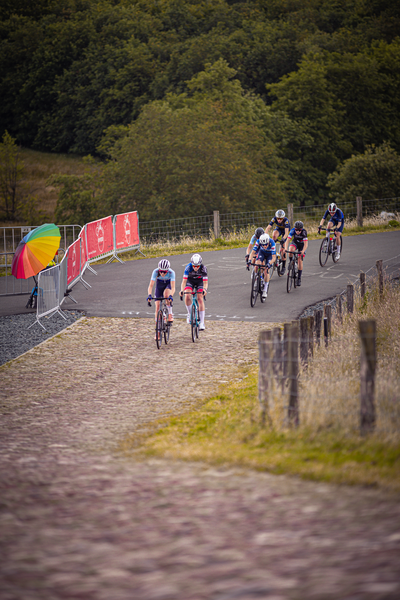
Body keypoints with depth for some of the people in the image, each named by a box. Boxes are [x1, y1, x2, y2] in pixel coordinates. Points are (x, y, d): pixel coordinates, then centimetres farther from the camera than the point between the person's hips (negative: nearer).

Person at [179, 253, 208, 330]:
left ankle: (202, 323, -15)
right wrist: (181, 290, -52)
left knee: (200, 299, -16)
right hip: (190, 280, 1)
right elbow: (184, 281, -36)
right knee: (187, 296, -24)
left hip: (200, 281, -1)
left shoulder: (203, 268, -32)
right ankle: (190, 314, 0)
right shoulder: (188, 267, -33)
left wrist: (204, 289, -57)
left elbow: (205, 282, -37)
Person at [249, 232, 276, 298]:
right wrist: (250, 260, -45)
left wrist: (269, 264, -55)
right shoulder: (258, 242, -33)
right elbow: (253, 252, -28)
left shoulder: (272, 243, -38)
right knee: (257, 264, -28)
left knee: (266, 271, -13)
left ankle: (265, 290, -2)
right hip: (262, 252, 2)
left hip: (270, 254, -2)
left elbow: (274, 257, -38)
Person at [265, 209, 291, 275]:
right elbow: (268, 228, -35)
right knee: (274, 235, -37)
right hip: (278, 229, 2)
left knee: (282, 249, -10)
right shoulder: (274, 219, -29)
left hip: (285, 230, -2)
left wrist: (283, 239, -61)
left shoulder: (286, 220, -36)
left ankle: (284, 267, 2)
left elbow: (286, 232, -43)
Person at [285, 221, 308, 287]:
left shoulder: (304, 232, -34)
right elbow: (288, 240, -32)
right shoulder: (292, 231, -28)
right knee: (291, 250, -34)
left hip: (302, 244, -2)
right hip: (295, 242, 2)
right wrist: (286, 249, -49)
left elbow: (306, 244, -37)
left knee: (300, 261, -10)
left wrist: (303, 251, -55)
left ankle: (299, 278, 0)